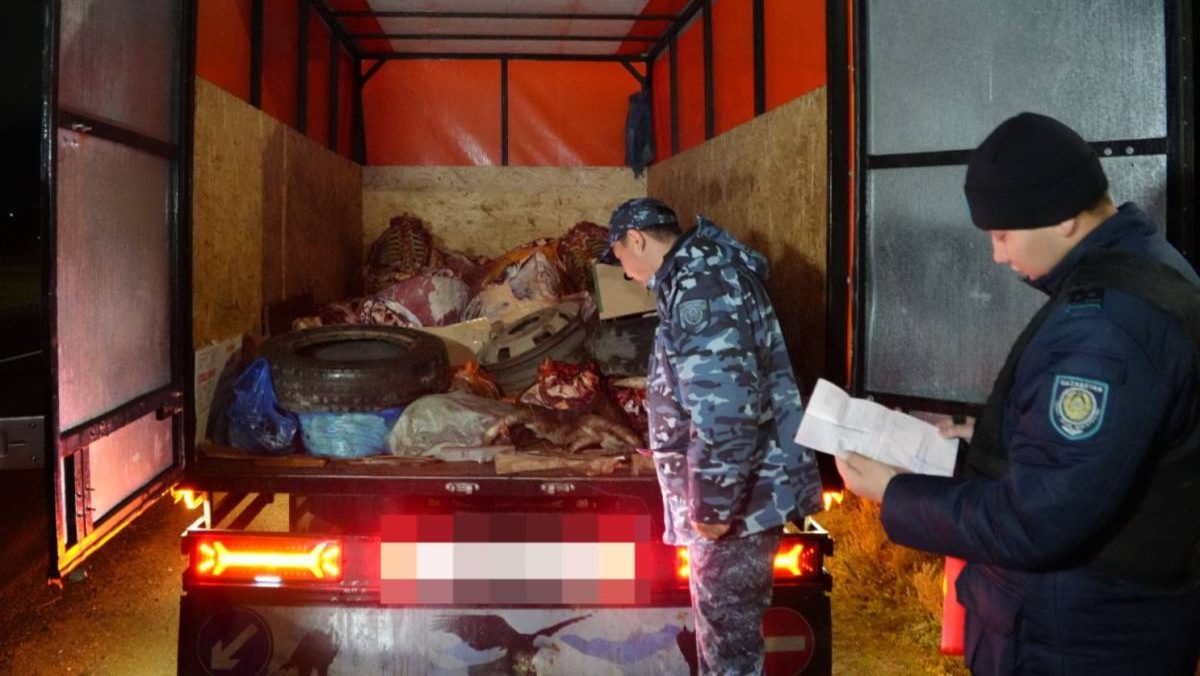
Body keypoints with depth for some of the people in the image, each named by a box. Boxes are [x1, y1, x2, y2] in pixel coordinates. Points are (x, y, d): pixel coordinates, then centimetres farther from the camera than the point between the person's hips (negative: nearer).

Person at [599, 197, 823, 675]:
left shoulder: (699, 285, -20)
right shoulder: (705, 272, 13)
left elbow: (725, 405, -28)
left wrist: (711, 504, -21)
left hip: (736, 493, -10)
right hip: (739, 486, 10)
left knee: (727, 622, 3)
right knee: (721, 613, 23)